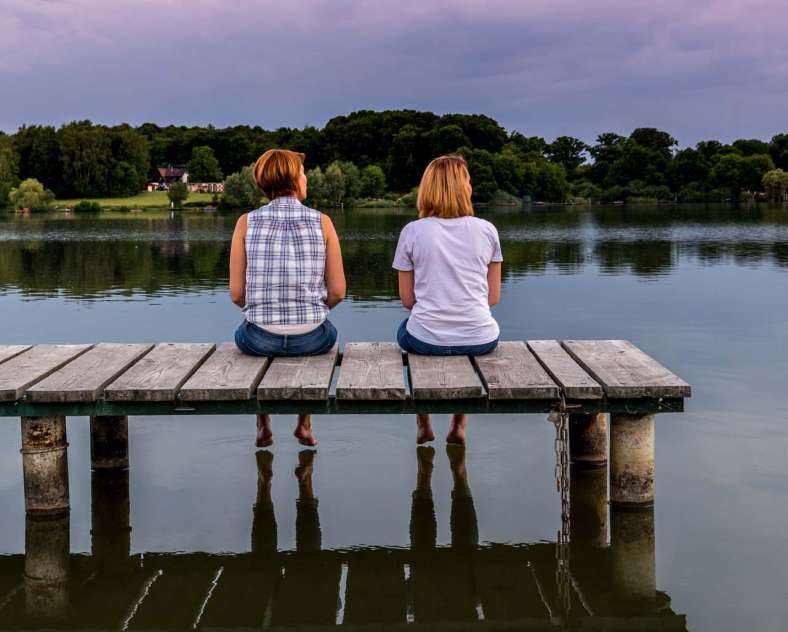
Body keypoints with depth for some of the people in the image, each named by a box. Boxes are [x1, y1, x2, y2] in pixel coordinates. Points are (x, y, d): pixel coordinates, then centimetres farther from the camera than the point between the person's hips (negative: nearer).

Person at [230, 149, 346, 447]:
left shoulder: (246, 222, -3)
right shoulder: (321, 221, -3)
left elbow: (237, 293, -3)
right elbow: (337, 291, -3)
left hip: (261, 339, 0)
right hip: (312, 338, 0)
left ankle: (264, 427, 40)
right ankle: (304, 425, 40)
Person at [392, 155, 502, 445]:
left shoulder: (412, 232, -3)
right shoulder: (486, 230, 0)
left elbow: (407, 299, 3)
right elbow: (493, 296, 5)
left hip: (426, 340, -1)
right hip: (480, 340, 1)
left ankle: (424, 425, 43)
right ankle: (459, 426, 38)